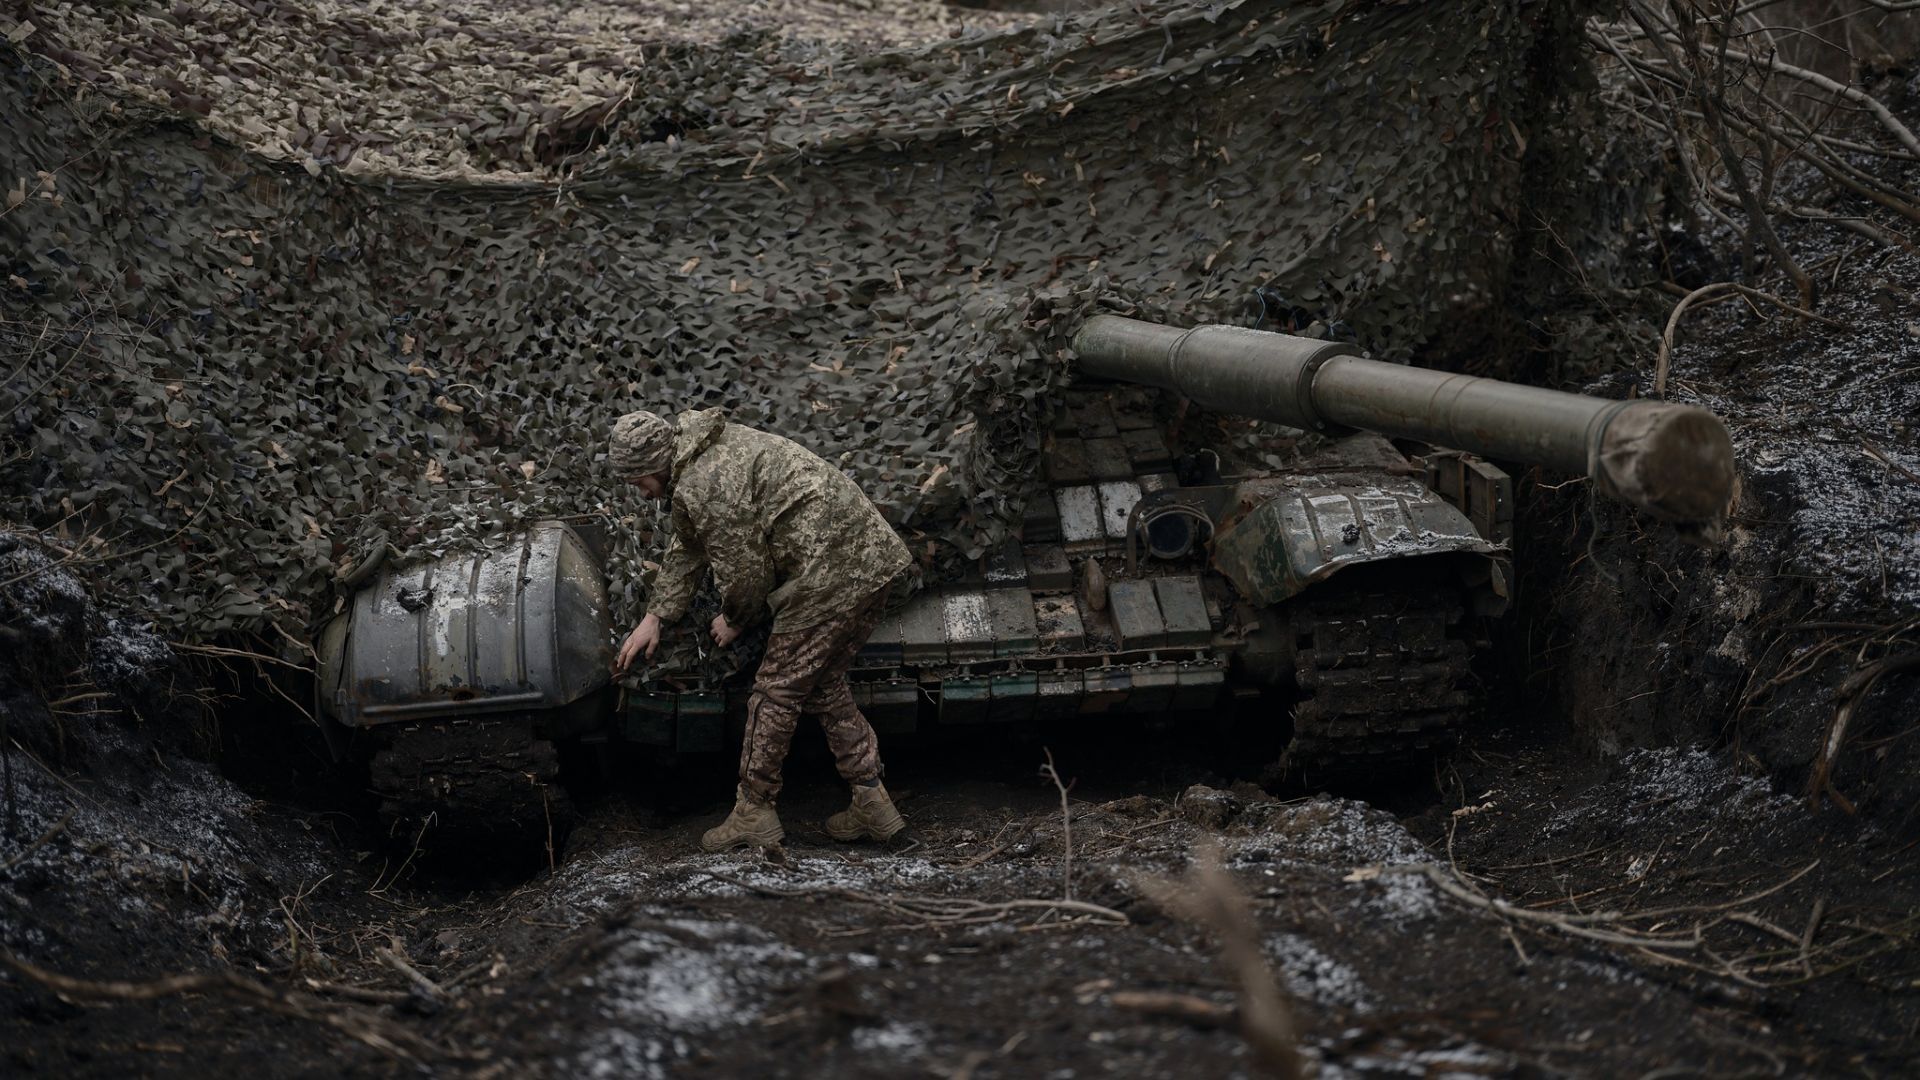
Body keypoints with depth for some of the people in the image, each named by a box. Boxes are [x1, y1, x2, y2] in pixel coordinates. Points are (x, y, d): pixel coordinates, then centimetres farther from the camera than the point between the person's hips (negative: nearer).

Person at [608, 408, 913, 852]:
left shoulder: (704, 487, -16)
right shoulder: (708, 447, 18)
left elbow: (743, 573, -11)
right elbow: (687, 548, 29)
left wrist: (734, 620, 11)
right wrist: (655, 617, 29)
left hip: (829, 579, -10)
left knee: (776, 692, 3)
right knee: (825, 687, 20)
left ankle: (754, 812, 14)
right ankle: (872, 803, 22)